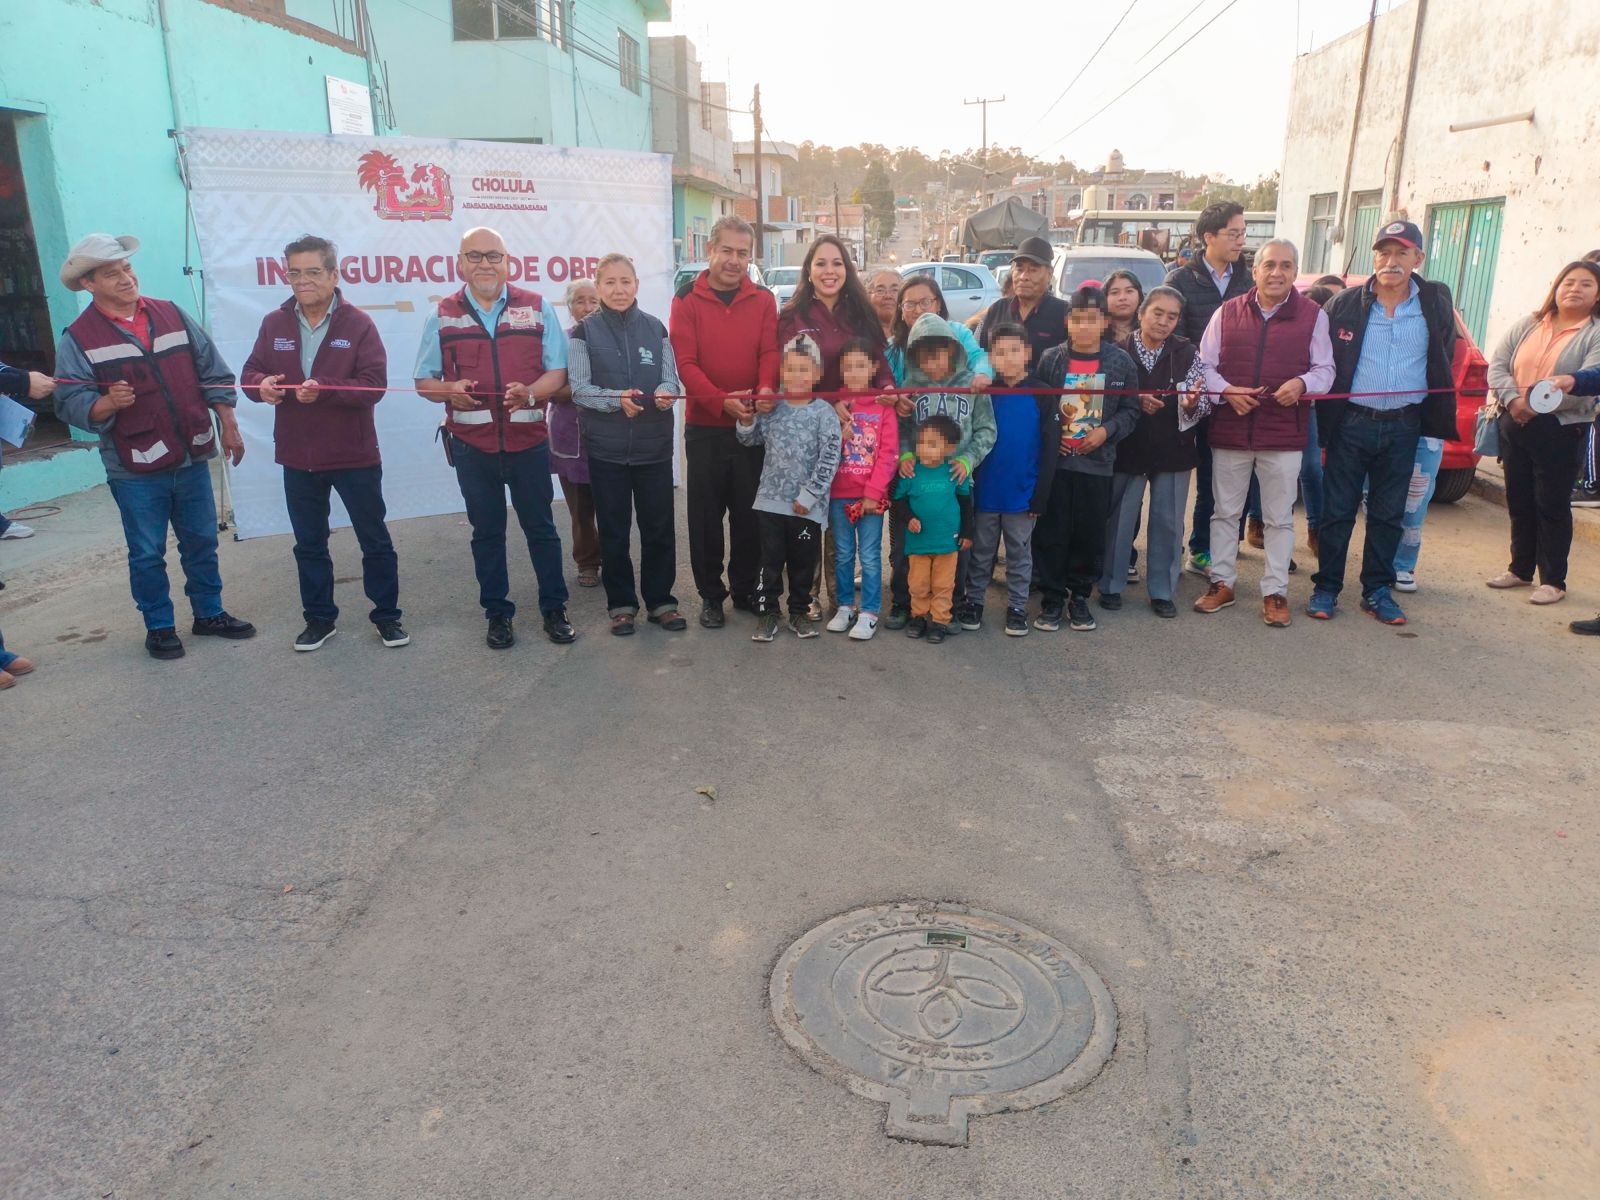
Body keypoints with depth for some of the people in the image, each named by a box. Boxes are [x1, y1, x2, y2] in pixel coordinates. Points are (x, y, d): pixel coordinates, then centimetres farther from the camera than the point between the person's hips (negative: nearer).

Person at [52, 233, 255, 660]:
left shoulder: (172, 315, 6)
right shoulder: (78, 337, -6)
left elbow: (213, 374, 10)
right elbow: (71, 403, -11)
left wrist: (228, 427, 8)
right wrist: (108, 403, -31)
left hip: (193, 458, 4)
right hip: (136, 470, -3)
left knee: (202, 543, 15)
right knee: (147, 554, 6)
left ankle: (209, 613, 30)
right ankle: (159, 627, 21)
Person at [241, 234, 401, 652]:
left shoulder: (358, 324, -8)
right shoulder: (273, 324, 3)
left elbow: (374, 384, -16)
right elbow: (251, 372, 6)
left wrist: (323, 389, -30)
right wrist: (261, 385, -18)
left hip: (355, 455, -3)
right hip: (298, 458, 4)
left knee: (375, 540, 7)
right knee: (309, 544, 14)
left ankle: (386, 615, 22)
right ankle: (319, 618, 28)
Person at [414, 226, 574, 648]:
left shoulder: (538, 308, 2)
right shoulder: (442, 316, 5)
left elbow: (557, 371, 1)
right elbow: (424, 381, 6)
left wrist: (530, 393, -20)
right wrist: (450, 390, -17)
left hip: (528, 441, -1)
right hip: (471, 444, 1)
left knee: (540, 527, 8)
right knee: (486, 531, 10)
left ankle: (554, 609, 21)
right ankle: (497, 613, 22)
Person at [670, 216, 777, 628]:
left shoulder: (762, 300, 5)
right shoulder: (687, 299, -2)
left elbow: (769, 352, -4)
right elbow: (685, 362, -10)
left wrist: (765, 389, -26)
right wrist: (721, 401, -23)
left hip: (752, 424, 2)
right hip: (704, 426, -2)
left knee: (749, 512, 9)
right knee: (706, 514, 6)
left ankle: (745, 587, 24)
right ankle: (710, 594, 18)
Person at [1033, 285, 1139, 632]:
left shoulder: (1121, 361, 0)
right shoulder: (1051, 359, -1)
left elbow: (1130, 410, 5)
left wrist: (1107, 431, -10)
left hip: (1097, 463, 1)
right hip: (1054, 462, 0)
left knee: (1090, 534, 7)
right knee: (1051, 532, 3)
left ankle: (1079, 597, 22)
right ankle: (1052, 598, 15)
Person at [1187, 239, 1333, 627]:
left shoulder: (1314, 316, 2)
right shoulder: (1227, 312, 4)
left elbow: (1325, 369, 5)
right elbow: (1205, 365, 5)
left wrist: (1302, 384, -17)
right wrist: (1226, 391, -14)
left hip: (1284, 435, -1)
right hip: (1230, 431, 1)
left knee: (1280, 518, 6)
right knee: (1224, 511, 10)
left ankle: (1275, 591, 16)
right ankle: (1222, 582, 22)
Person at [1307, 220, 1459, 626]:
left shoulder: (1437, 303, 3)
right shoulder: (1345, 304, -2)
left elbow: (1445, 362, 14)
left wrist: (1437, 416, 10)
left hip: (1403, 427, 2)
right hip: (1351, 422, -2)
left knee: (1388, 515, 10)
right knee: (1337, 512, 3)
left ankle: (1377, 592, 20)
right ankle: (1326, 588, 13)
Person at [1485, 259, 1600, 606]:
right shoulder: (1527, 325, 10)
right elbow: (1498, 364, 2)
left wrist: (1538, 404, -21)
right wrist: (1512, 399, -15)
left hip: (1560, 431, -4)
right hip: (1515, 425, 4)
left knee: (1552, 506, 0)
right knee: (1519, 502, 12)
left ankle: (1553, 581, 9)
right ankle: (1520, 569, 26)